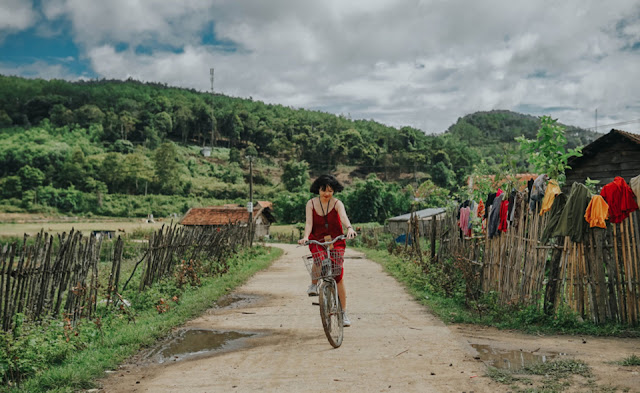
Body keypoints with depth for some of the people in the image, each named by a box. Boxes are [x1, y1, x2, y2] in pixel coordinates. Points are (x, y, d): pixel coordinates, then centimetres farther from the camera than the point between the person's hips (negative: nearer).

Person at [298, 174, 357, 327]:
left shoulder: (337, 203, -8)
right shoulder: (311, 203, -3)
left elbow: (343, 216, -27)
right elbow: (308, 222, -14)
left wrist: (349, 228, -49)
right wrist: (305, 237, -34)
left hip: (336, 241, 0)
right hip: (317, 241, 0)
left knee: (339, 274, -9)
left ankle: (343, 312, 3)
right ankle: (313, 284, -4)